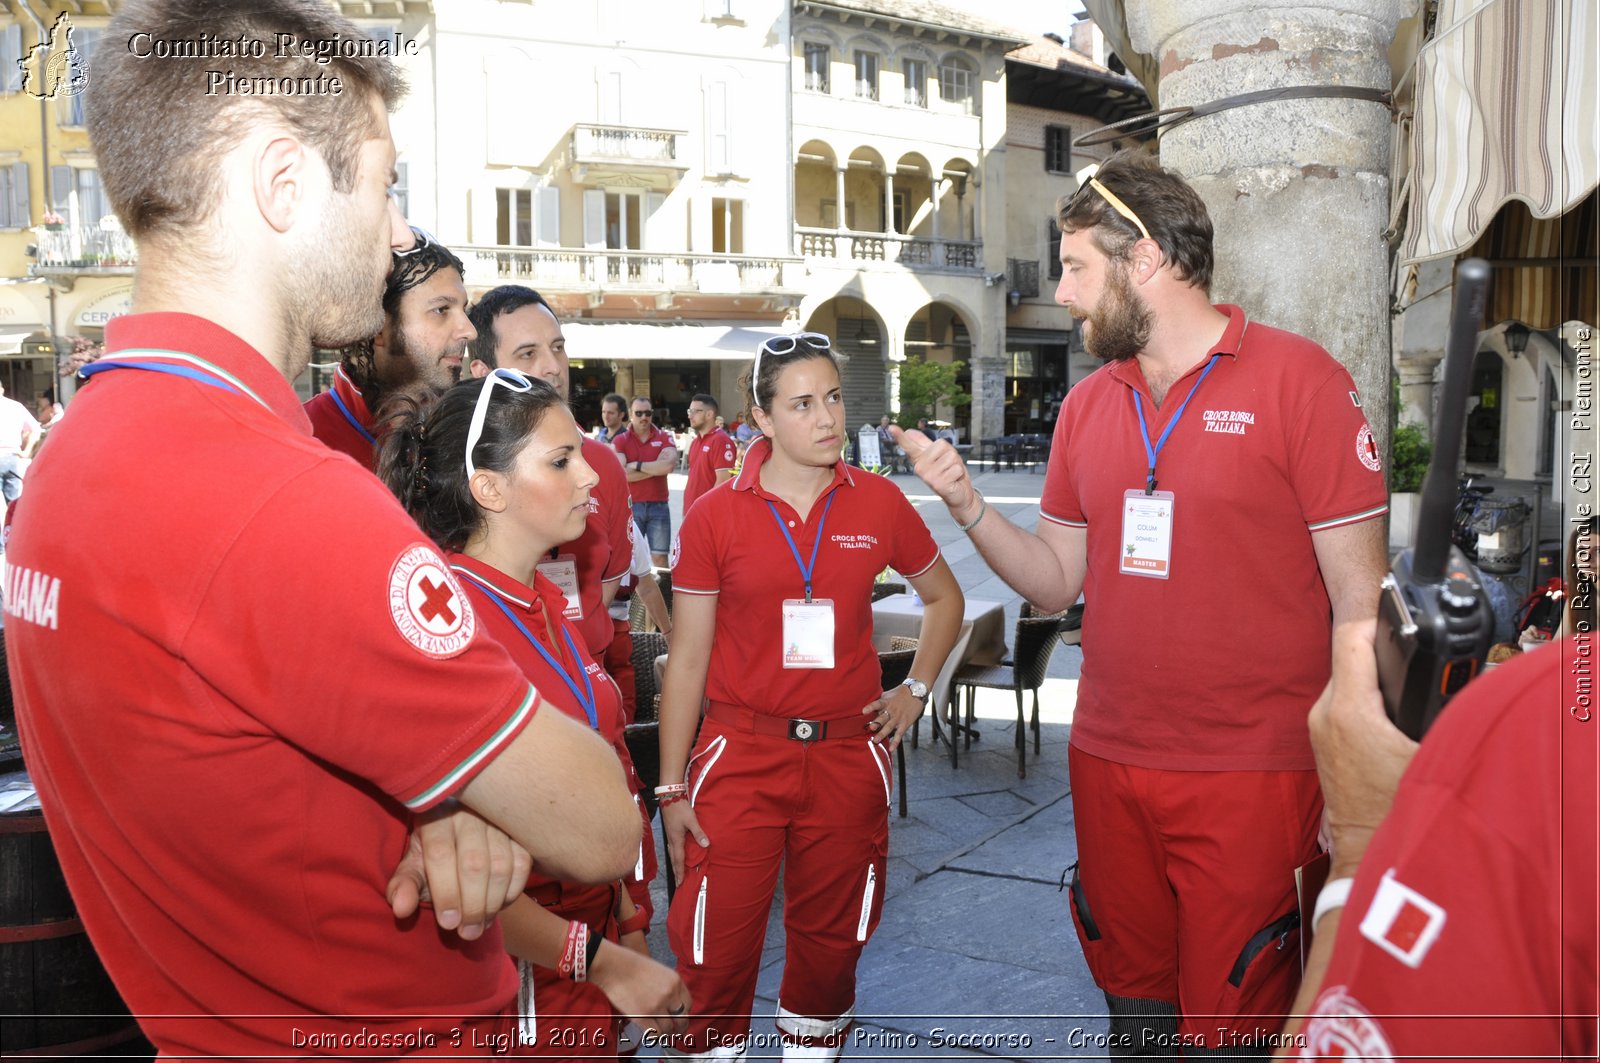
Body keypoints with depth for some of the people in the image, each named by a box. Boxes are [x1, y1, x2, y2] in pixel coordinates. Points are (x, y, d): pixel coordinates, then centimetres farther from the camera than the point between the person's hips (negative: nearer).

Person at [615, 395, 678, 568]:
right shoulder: (620, 441, 1)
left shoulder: (664, 438, 5)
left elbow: (670, 465, -13)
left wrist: (637, 465, -10)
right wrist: (656, 468, -9)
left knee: (659, 557, 2)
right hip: (631, 507, -1)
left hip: (659, 506, 1)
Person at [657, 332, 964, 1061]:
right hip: (740, 754, -2)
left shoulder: (879, 504, 0)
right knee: (715, 950, -1)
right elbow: (686, 660, -2)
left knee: (831, 940, 15)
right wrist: (671, 788, -2)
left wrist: (916, 689, 8)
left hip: (849, 754, 2)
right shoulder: (714, 517, -5)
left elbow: (943, 598, 18)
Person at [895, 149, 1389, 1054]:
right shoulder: (1087, 405, 9)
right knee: (1134, 1002, 19)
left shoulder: (1298, 379, -9)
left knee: (1231, 1022, 7)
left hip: (1249, 776, -5)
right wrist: (965, 500, -4)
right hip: (1108, 765, 5)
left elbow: (1361, 599, -9)